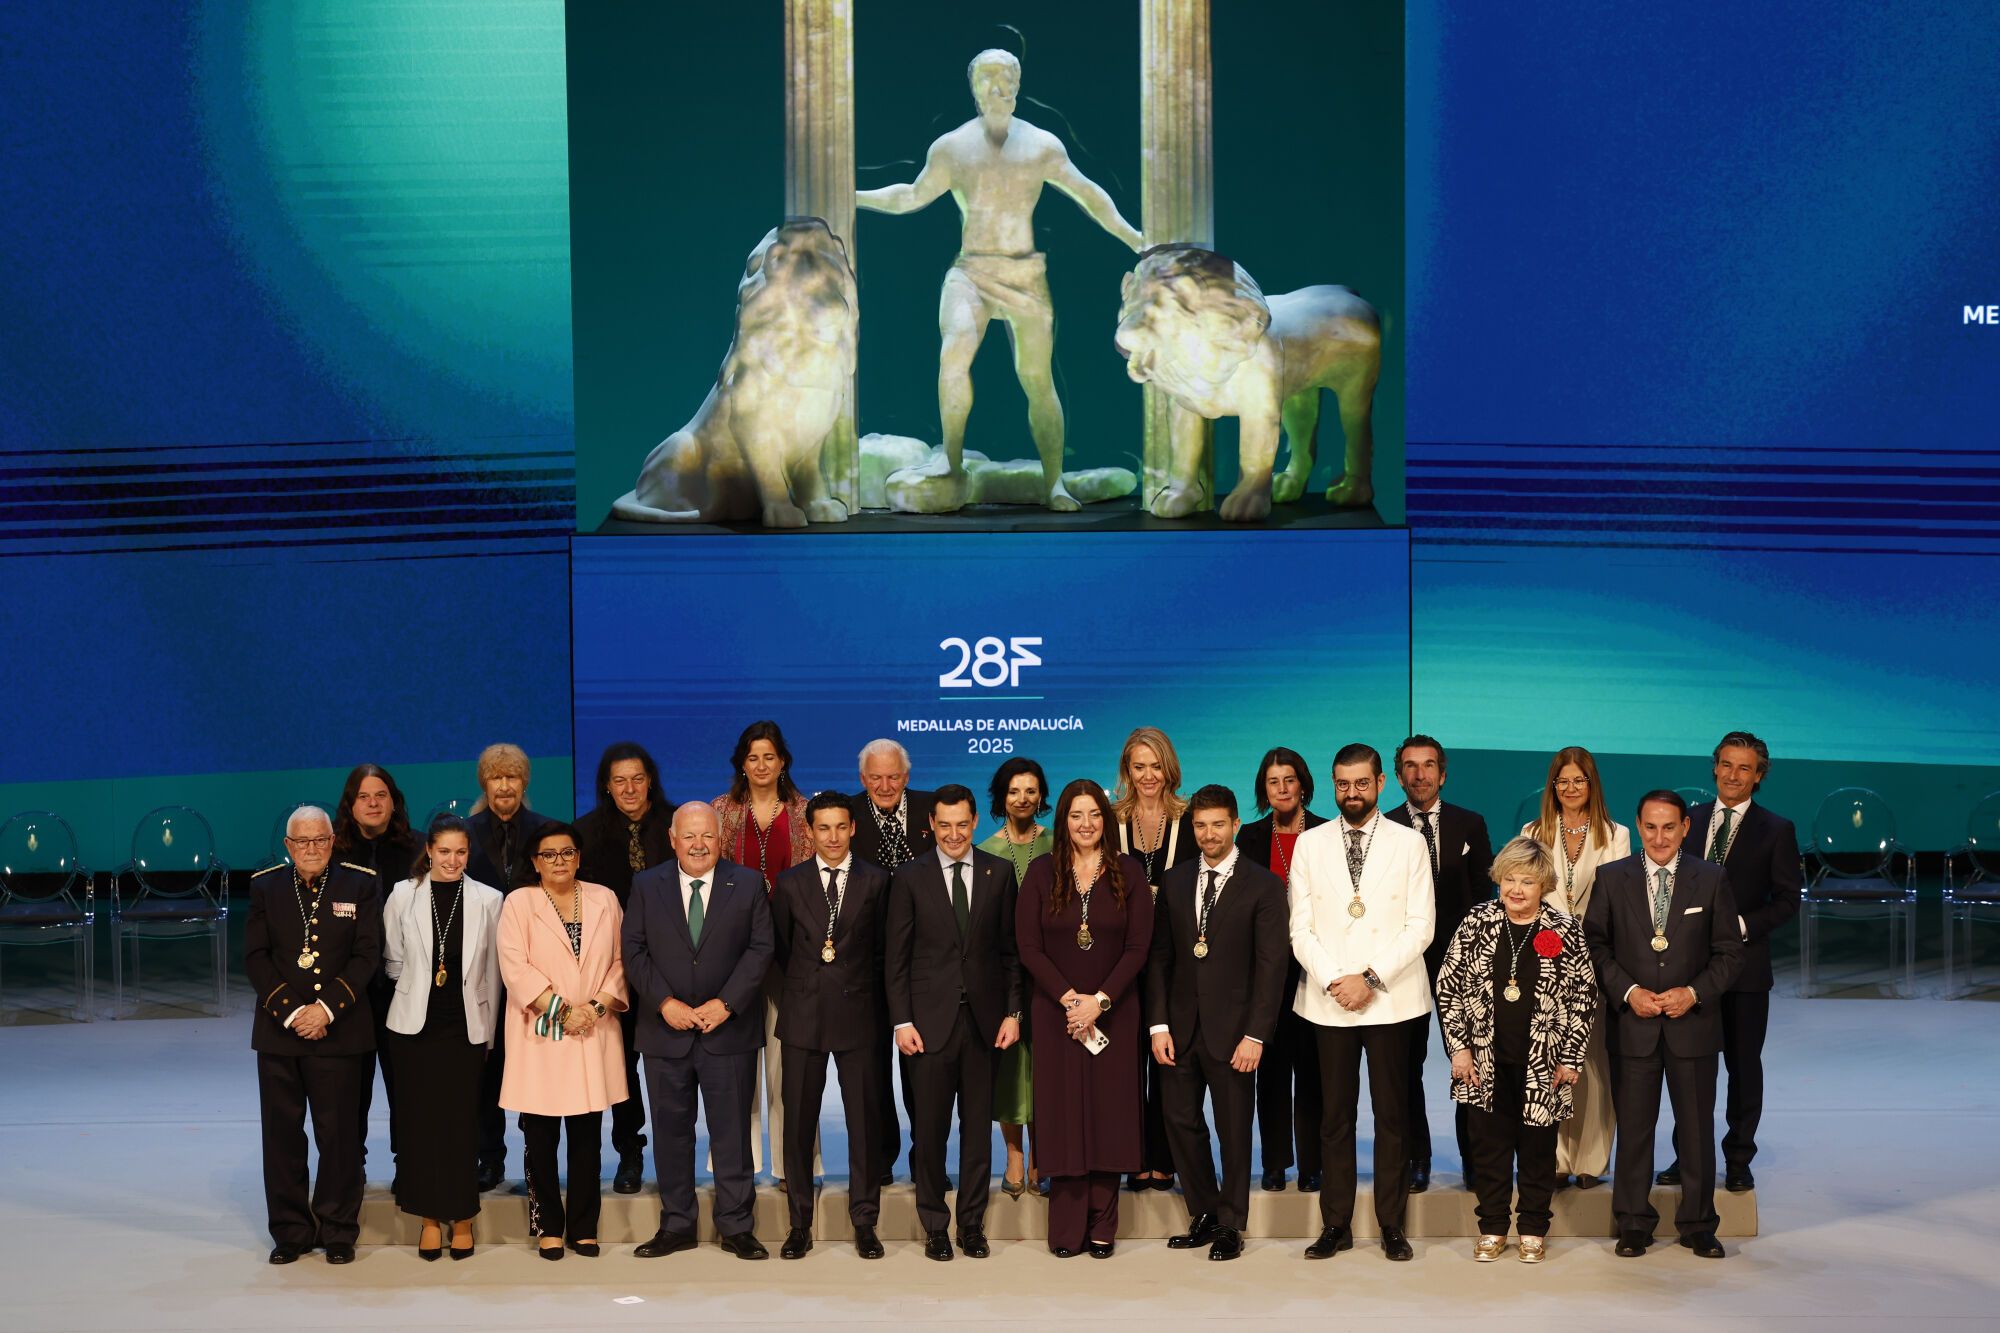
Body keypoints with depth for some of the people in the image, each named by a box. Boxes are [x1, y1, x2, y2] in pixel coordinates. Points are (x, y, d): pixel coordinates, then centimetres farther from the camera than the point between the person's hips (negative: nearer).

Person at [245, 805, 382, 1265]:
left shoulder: (359, 885, 2)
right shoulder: (265, 886, 7)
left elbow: (367, 954, -3)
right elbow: (256, 957, 2)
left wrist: (327, 1008, -12)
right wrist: (290, 1011, -10)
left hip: (338, 1030, -2)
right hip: (278, 1029, 2)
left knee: (338, 1134, 1)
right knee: (282, 1133, 5)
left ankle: (338, 1231, 11)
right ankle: (290, 1231, 14)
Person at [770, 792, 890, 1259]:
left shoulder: (875, 881, 3)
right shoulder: (790, 883, 5)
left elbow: (882, 948, 8)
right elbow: (779, 948, 13)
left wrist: (864, 993, 8)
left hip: (858, 1014, -1)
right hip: (803, 1015, 1)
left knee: (863, 1122, 1)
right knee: (798, 1122, 4)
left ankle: (864, 1222, 11)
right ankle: (800, 1223, 13)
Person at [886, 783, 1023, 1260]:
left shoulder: (999, 873, 6)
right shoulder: (910, 878, 2)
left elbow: (1010, 949, 7)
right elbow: (896, 957, 1)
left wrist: (1012, 1012, 1)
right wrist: (902, 1021, -5)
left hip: (984, 1019, 1)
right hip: (931, 1019, -1)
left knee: (978, 1128, 7)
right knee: (930, 1130, 2)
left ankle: (972, 1225, 16)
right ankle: (934, 1226, 13)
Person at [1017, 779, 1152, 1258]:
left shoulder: (1129, 873, 3)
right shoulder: (1042, 873, 3)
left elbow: (1138, 947, -2)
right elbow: (1028, 947, -2)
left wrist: (1100, 1001, -13)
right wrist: (1069, 998, -12)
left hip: (1114, 1014, 0)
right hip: (1055, 1014, 0)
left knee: (1109, 1115, 0)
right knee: (1063, 1117, -1)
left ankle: (1102, 1227, 7)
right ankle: (1066, 1230, 4)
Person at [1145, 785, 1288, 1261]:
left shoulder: (1263, 886, -4)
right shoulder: (1175, 882, 8)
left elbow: (1272, 965, -8)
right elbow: (1159, 958, 8)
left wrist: (1255, 1034, -13)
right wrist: (1158, 1024, 0)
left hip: (1231, 1030, -4)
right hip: (1180, 1026, 4)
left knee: (1234, 1130, 5)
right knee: (1181, 1122, 6)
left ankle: (1230, 1226, 18)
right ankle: (1204, 1215, 22)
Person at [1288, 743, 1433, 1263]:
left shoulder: (1410, 843, 4)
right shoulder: (1310, 844, 8)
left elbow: (1420, 927, -2)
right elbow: (1300, 928, 4)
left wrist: (1371, 978, -11)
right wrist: (1333, 981, -9)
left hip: (1392, 1000, -1)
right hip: (1328, 1001, 1)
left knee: (1392, 1116, 1)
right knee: (1336, 1117, 4)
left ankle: (1391, 1225, 8)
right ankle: (1336, 1225, 9)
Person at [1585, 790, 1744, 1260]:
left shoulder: (1711, 879, 1)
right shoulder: (1612, 878, 2)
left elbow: (1729, 953, 3)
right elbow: (1596, 944, 3)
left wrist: (1693, 993, -11)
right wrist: (1628, 991, -10)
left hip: (1693, 1023, 0)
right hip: (1634, 1024, 0)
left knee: (1697, 1127, 7)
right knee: (1634, 1126, 5)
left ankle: (1698, 1225, 19)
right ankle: (1634, 1225, 16)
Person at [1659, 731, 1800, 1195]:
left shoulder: (1776, 830, -2)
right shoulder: (1691, 819, 8)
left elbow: (1787, 900, -3)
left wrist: (1741, 926, -15)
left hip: (1745, 964, -3)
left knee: (1744, 1064, 6)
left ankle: (1738, 1160, 15)